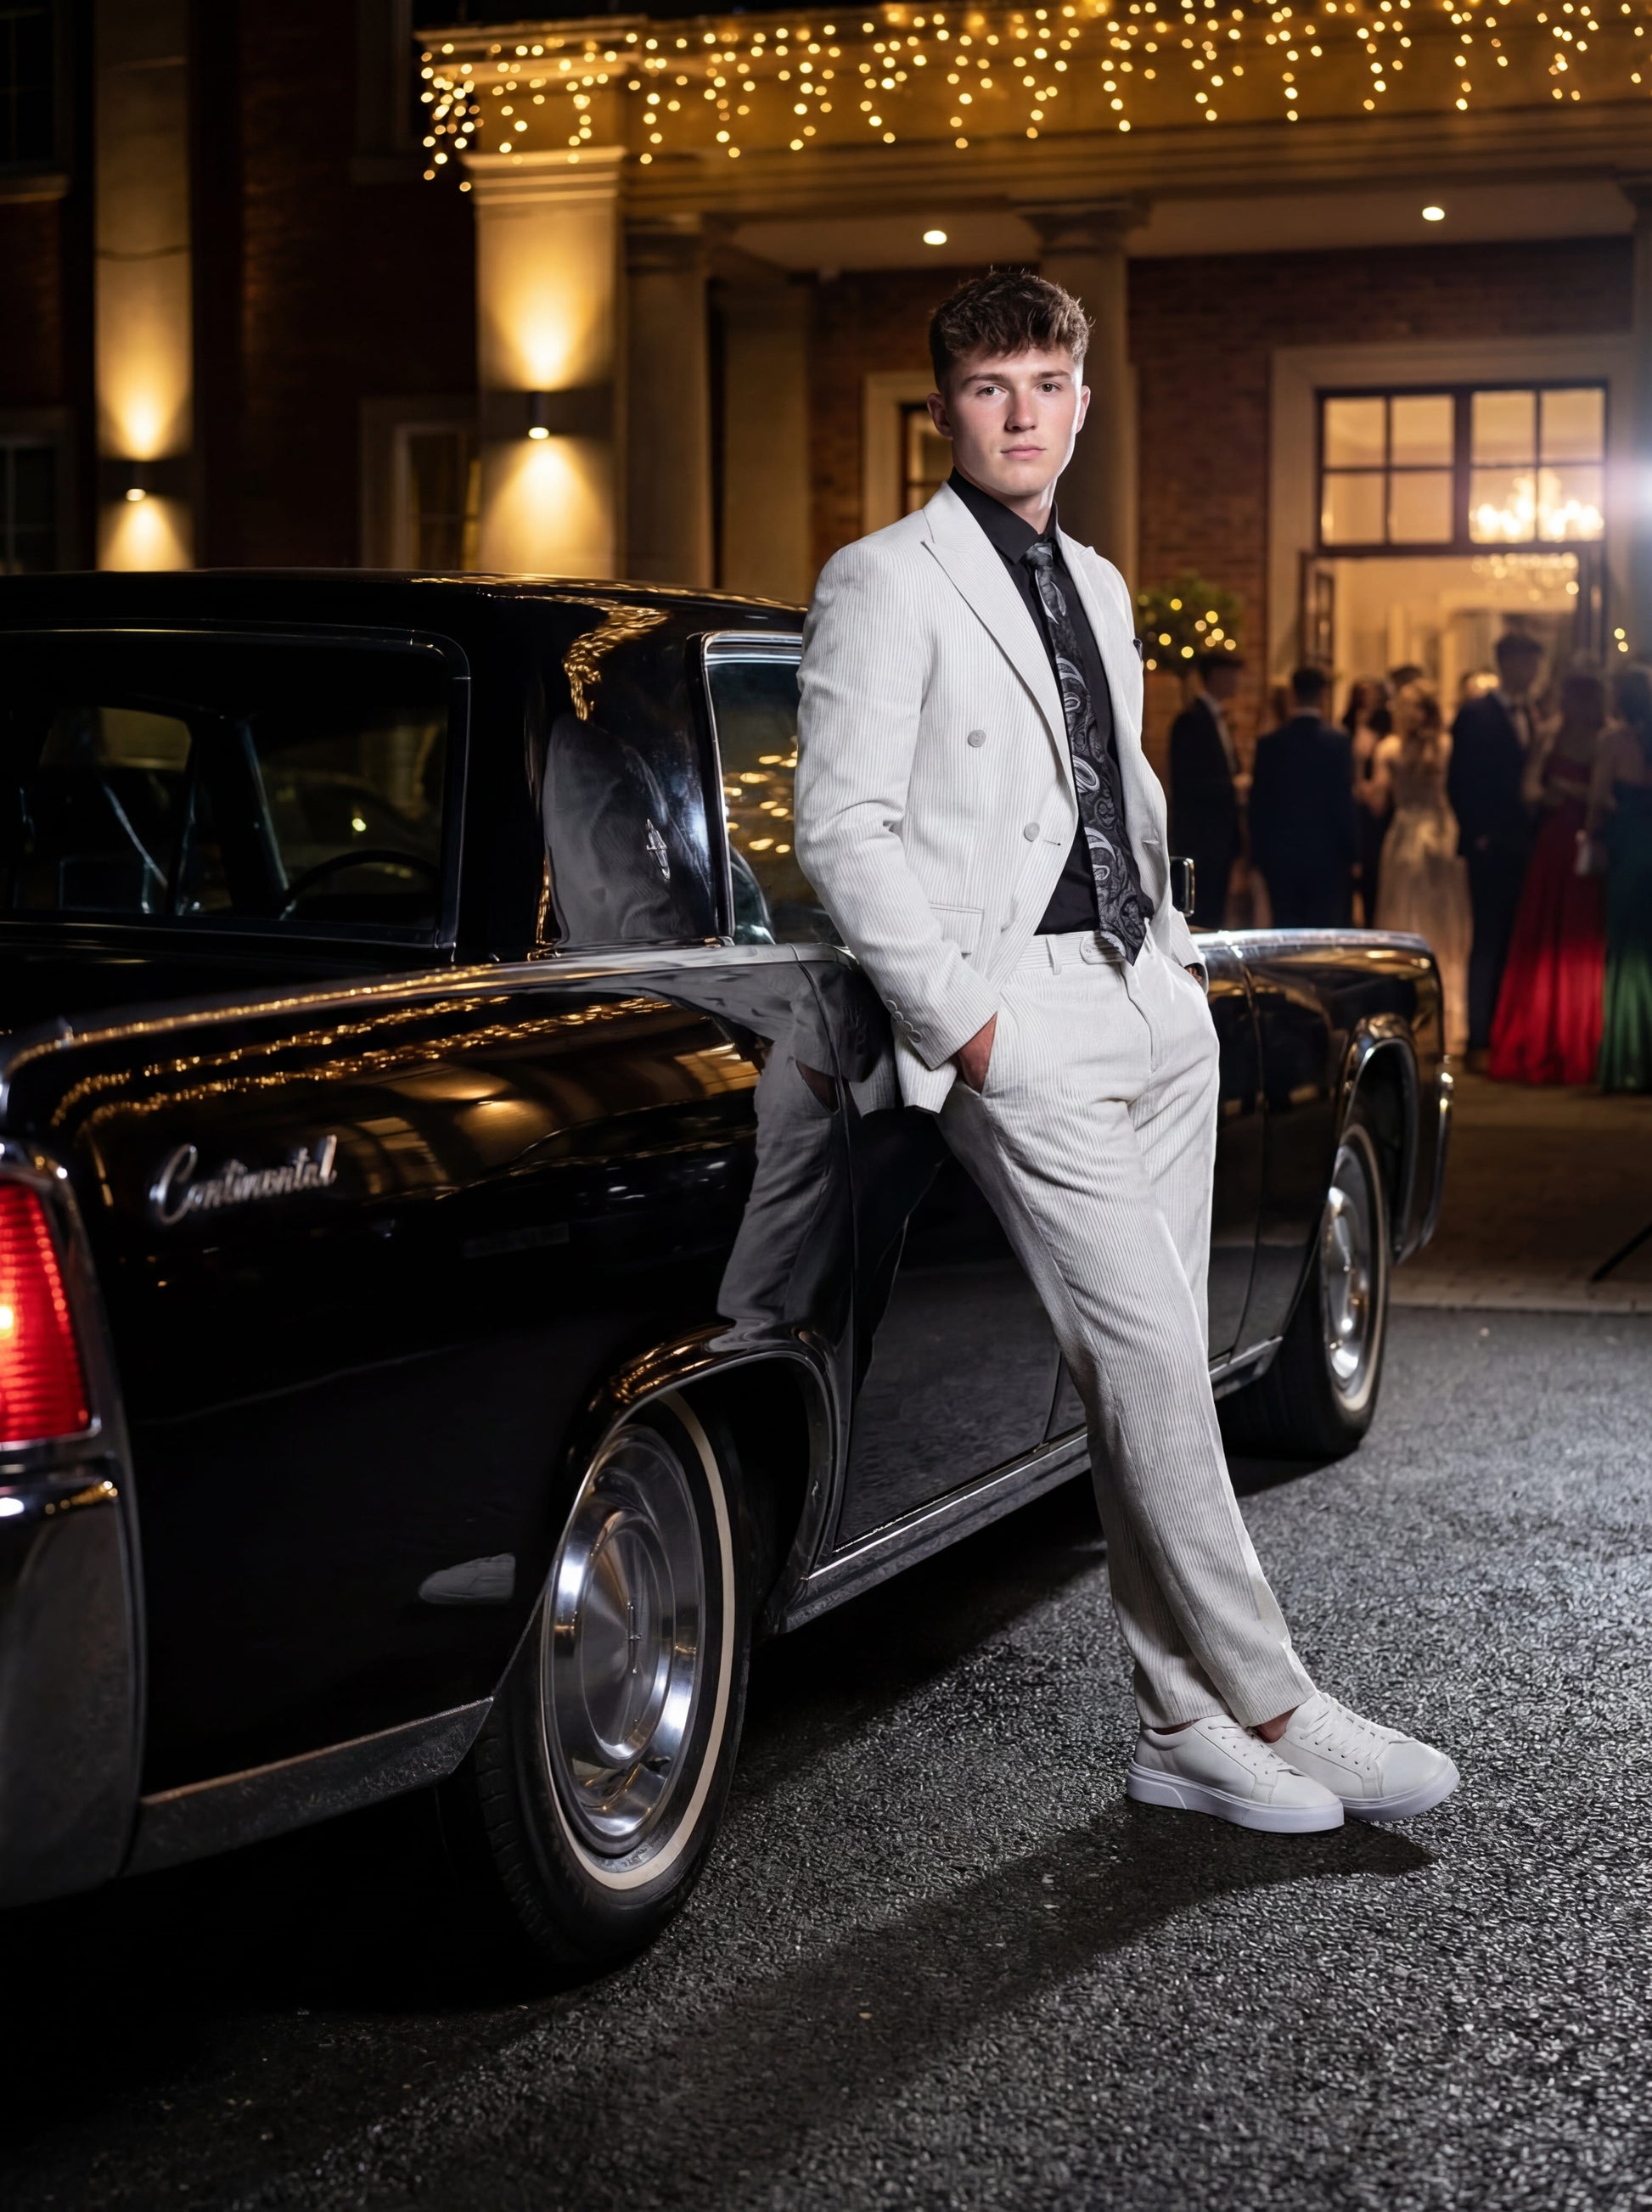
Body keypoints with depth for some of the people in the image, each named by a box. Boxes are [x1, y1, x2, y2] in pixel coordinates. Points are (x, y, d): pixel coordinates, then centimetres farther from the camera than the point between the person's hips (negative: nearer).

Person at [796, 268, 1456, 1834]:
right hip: (1023, 1014, -7)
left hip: (1154, 1001, 7)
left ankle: (1186, 1726, 12)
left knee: (1154, 1374, 6)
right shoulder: (885, 585, -4)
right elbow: (843, 828, -11)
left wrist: (1171, 943, 16)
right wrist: (960, 1020, -15)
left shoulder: (1096, 585, 19)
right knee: (1147, 1369, -10)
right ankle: (1275, 1710, -3)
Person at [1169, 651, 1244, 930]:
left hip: (1219, 837, 9)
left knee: (1214, 915, 9)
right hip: (1200, 838, -9)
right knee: (1203, 917, -10)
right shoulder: (1191, 720, -11)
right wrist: (1233, 788, -20)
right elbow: (1185, 783, -18)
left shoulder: (1216, 718, 18)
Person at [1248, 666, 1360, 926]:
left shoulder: (1269, 743, 0)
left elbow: (1259, 802, 4)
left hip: (1280, 856, 2)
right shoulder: (1338, 741, -6)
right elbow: (1344, 800, -6)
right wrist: (1351, 852, 1)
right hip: (1327, 856, -2)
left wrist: (1259, 852, 11)